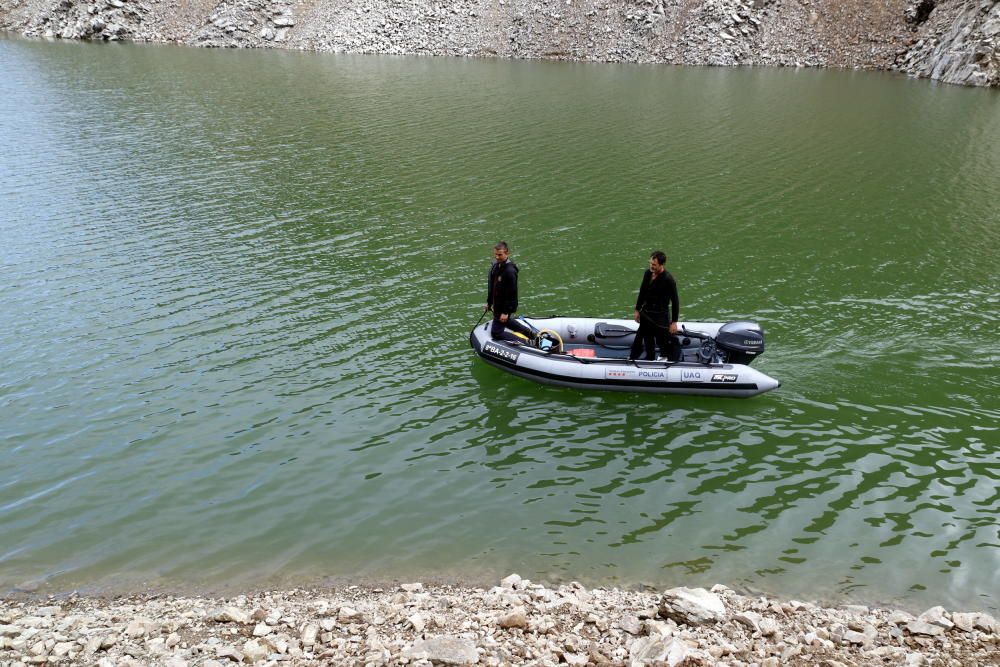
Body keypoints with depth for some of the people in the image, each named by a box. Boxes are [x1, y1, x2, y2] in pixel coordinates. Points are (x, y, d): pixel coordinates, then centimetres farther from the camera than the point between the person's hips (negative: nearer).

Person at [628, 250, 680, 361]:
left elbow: (675, 301, -15)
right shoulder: (648, 274, -3)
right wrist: (637, 310, 16)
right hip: (646, 314, 7)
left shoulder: (668, 280, -22)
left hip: (661, 317, -7)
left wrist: (674, 322, -13)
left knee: (663, 342, 3)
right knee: (648, 342, 21)